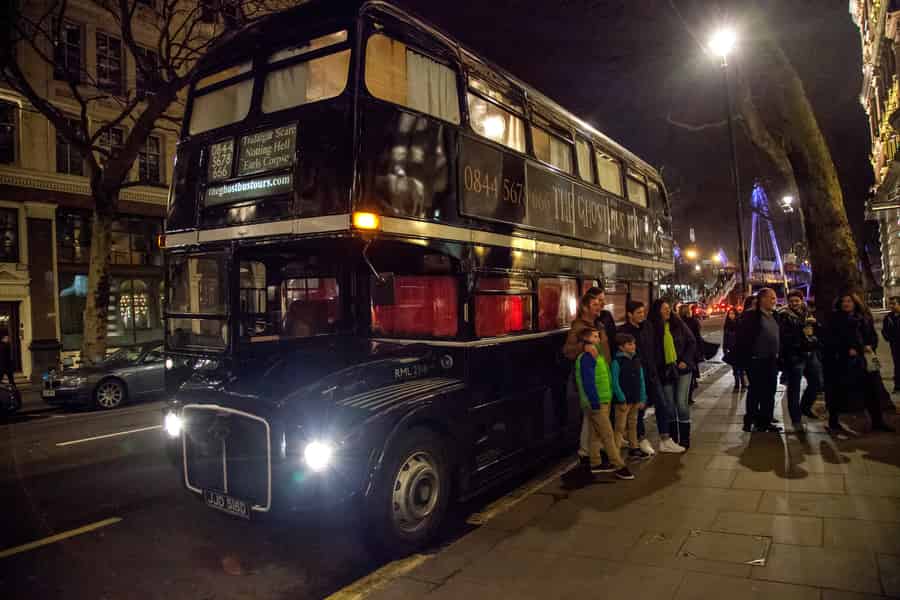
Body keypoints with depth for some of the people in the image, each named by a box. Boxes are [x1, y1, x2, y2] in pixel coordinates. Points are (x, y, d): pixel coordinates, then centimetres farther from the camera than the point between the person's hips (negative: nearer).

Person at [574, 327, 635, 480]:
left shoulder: (594, 357, 15)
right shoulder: (586, 358, -17)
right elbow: (588, 383, -22)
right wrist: (595, 403, -22)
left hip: (600, 401, 10)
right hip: (596, 403, -10)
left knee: (595, 434, 15)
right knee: (608, 435, -7)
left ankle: (595, 464, 22)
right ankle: (619, 467, -4)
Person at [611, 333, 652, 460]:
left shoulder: (636, 360, 7)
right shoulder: (617, 361, -13)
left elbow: (641, 380, 10)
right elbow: (615, 383, -15)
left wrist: (642, 398, 6)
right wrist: (622, 400, -16)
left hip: (635, 399, 7)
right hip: (623, 400, -7)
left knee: (633, 424, 18)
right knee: (620, 427, -3)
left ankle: (634, 448, 30)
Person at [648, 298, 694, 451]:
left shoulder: (678, 324, -1)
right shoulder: (653, 328, -4)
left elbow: (692, 342, 5)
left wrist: (686, 360, -5)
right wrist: (658, 369, -9)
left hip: (682, 369, 0)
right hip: (665, 371, 0)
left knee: (681, 403, -3)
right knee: (669, 405, 5)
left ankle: (684, 440, 8)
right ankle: (671, 439, 15)